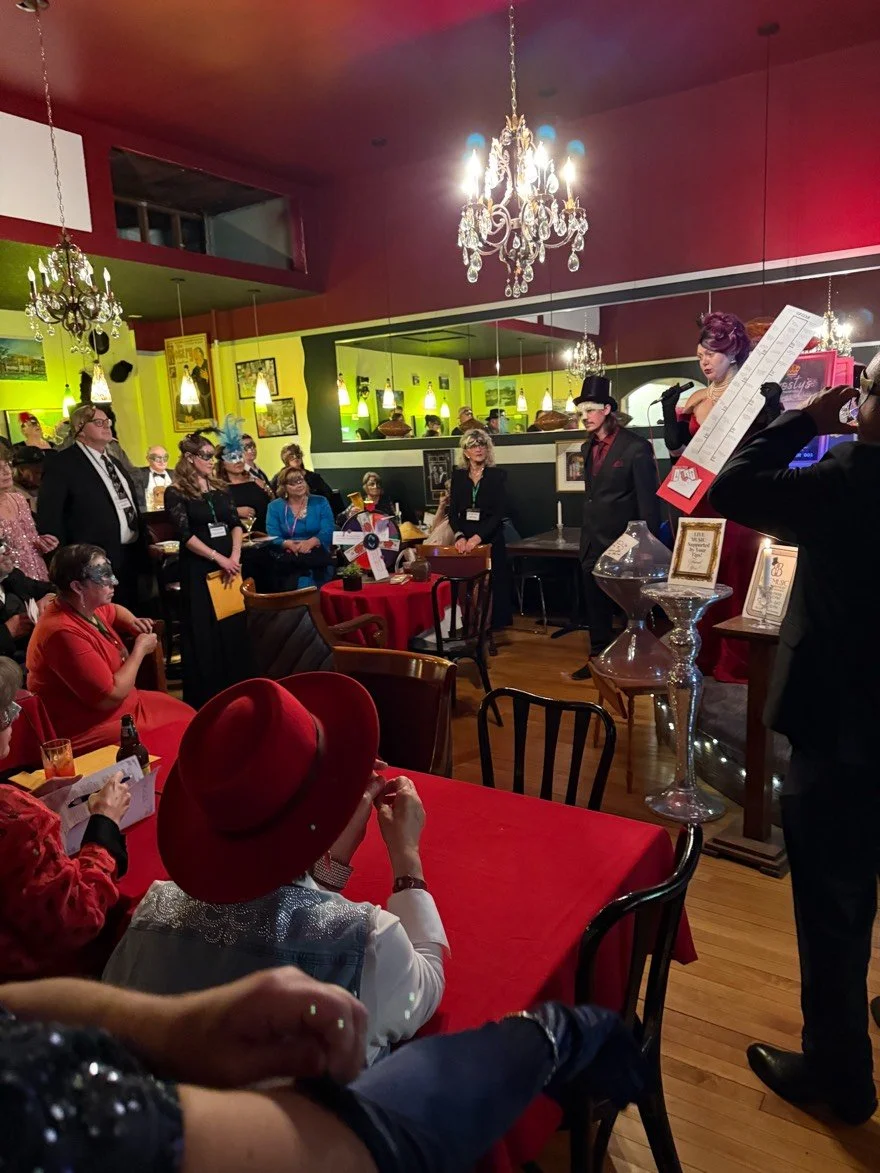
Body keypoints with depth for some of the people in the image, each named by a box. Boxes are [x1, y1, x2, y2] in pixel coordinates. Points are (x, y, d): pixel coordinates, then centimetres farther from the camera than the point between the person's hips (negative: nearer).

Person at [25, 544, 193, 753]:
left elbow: (114, 610, 28)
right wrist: (140, 649, -14)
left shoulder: (85, 607, 1)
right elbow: (111, 696, -26)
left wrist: (132, 623, 6)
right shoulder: (64, 633, -28)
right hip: (92, 729, -10)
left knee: (187, 716, 8)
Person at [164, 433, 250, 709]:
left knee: (234, 627, 9)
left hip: (230, 564, 5)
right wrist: (218, 557, -17)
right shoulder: (176, 492, -5)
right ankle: (206, 698, 10)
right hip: (198, 569, -5)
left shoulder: (220, 488, 11)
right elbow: (185, 534, -13)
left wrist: (235, 556, -10)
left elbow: (236, 523, 5)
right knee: (204, 632, 0)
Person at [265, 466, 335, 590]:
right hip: (287, 557, 0)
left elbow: (327, 532, -1)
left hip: (317, 554, 1)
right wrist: (289, 544, -20)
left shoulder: (320, 502, 11)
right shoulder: (275, 507, 12)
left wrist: (311, 542, -21)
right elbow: (273, 537, 1)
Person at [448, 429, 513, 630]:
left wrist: (478, 537, -20)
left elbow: (499, 512, -9)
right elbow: (453, 512, 4)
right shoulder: (458, 476, 7)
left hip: (491, 538, -2)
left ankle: (494, 625, 11)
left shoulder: (498, 475, -1)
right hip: (464, 539, 2)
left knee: (493, 582, 0)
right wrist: (459, 536, -14)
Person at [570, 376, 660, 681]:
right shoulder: (588, 447, 9)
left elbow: (648, 498, -12)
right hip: (593, 542, 7)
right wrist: (586, 534, 11)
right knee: (595, 607, 15)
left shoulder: (636, 447, -13)